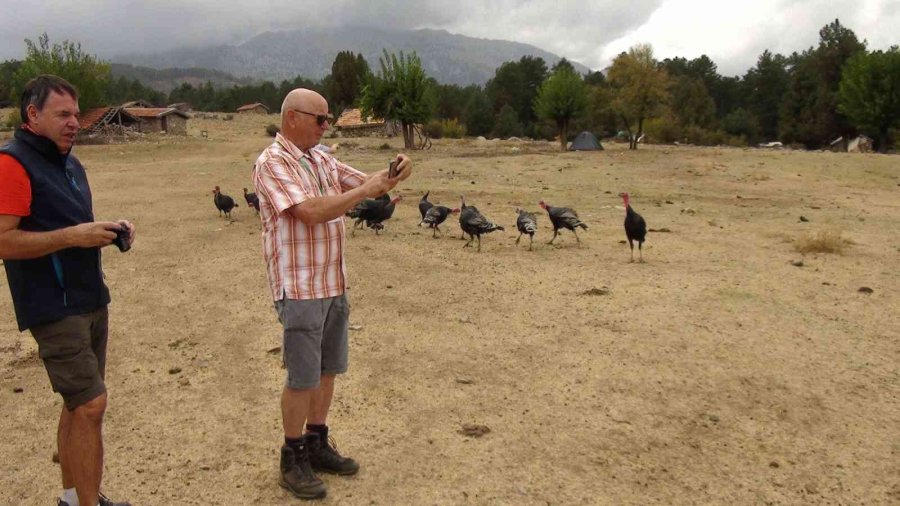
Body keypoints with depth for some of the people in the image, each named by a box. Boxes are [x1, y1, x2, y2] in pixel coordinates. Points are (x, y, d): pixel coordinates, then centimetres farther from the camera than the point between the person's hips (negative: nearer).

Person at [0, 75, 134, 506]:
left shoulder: (69, 163, 15)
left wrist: (107, 229, 7)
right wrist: (73, 236, -23)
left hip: (91, 301, 9)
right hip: (55, 308, -9)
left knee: (80, 405, 15)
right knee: (90, 405, -9)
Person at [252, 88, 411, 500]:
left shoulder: (322, 159, 12)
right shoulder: (272, 163, -12)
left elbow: (366, 185, 15)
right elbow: (312, 211, -25)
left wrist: (392, 175, -6)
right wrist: (364, 192, -20)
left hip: (333, 283, 8)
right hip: (300, 287, -8)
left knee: (327, 370, 15)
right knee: (302, 377, 1)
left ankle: (317, 445, 30)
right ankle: (293, 461, 17)